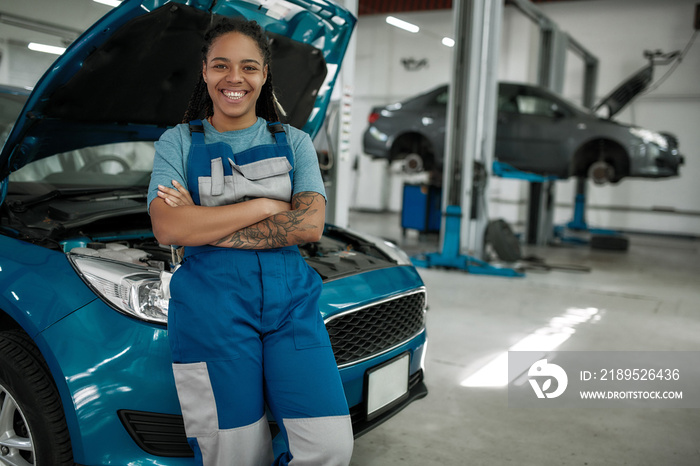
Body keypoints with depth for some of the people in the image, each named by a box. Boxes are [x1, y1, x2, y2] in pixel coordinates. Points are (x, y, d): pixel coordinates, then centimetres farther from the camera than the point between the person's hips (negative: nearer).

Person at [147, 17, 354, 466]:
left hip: (291, 298, 2)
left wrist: (204, 225, -8)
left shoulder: (294, 142, 13)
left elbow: (309, 226, -4)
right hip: (211, 306, -1)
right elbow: (169, 228, -7)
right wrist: (265, 206, -8)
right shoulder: (178, 142, 10)